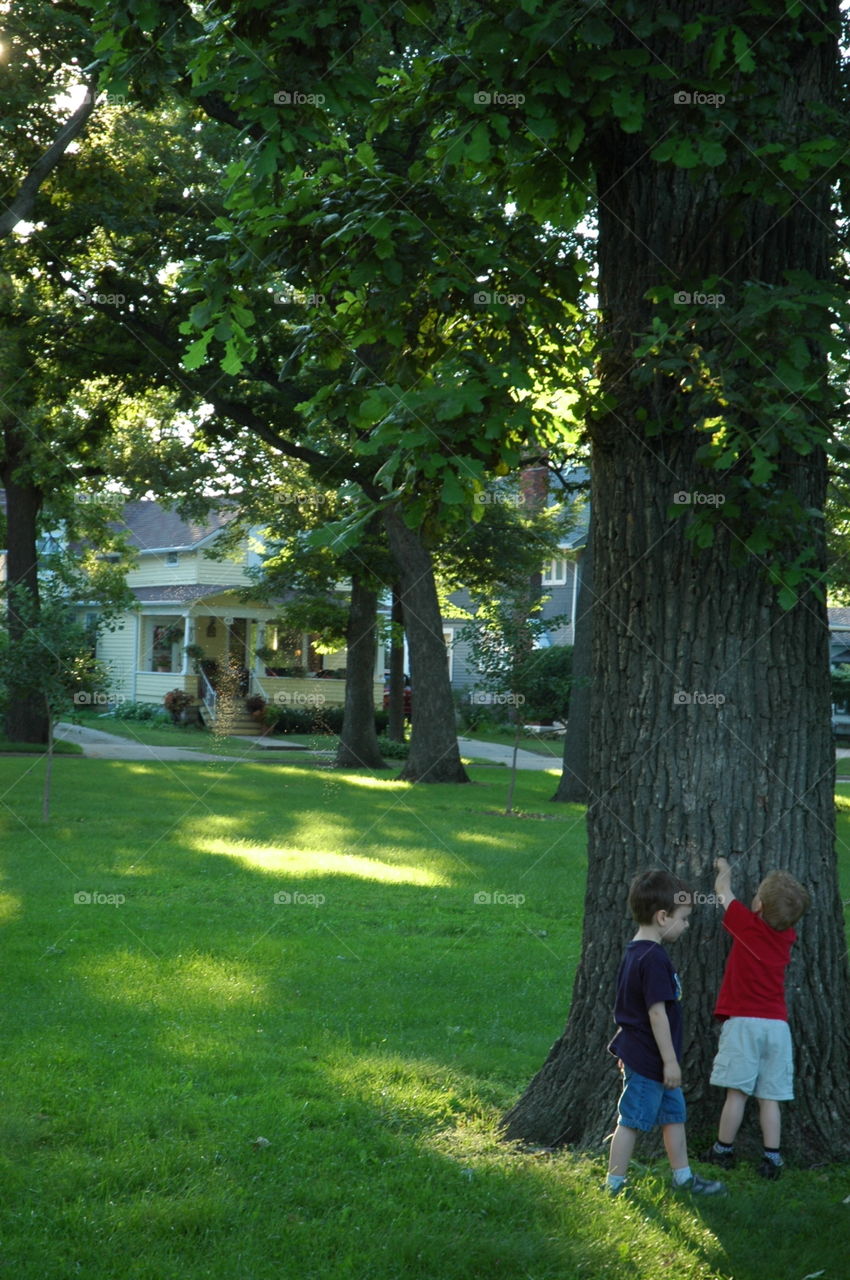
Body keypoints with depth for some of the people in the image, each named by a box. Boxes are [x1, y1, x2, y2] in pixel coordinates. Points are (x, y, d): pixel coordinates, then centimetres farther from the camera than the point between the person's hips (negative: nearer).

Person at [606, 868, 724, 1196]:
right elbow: (657, 1013, -24)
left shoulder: (634, 951, 10)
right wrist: (670, 1060, -19)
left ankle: (683, 1176, 27)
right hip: (649, 1059, -10)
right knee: (631, 1121, 0)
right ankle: (615, 1184, 8)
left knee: (674, 1115, 18)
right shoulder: (654, 959, -22)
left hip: (637, 1052, 10)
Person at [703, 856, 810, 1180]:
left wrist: (724, 869, 29)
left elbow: (722, 890, 12)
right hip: (777, 1024, 4)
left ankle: (723, 1151, 8)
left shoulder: (747, 924, -5)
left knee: (737, 1091, 0)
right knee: (770, 1096, 5)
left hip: (744, 1021, -4)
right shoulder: (787, 935, 8)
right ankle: (771, 1158, 3)